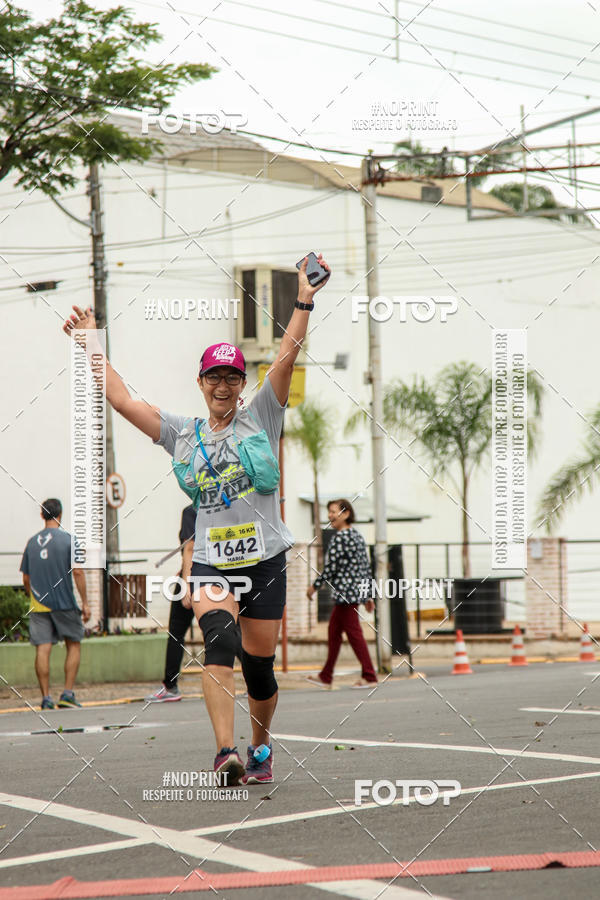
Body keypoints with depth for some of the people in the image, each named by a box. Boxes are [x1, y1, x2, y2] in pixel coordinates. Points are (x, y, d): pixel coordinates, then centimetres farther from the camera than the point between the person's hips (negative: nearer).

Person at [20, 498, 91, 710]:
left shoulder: (32, 542, 8)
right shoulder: (68, 539, -4)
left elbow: (26, 578, 11)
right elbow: (77, 572, -10)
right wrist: (85, 602, -6)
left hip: (38, 605, 3)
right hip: (64, 604, -3)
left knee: (42, 649, 0)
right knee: (73, 646, 11)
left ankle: (46, 698, -3)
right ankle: (67, 694, 3)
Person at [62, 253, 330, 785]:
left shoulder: (261, 418, 7)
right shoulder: (183, 435, 11)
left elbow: (287, 355, -4)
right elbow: (121, 400, 11)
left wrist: (304, 302, -13)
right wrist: (91, 347, 11)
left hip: (265, 561, 0)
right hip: (211, 565, 0)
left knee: (260, 666, 5)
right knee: (220, 642, -25)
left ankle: (261, 748, 30)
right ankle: (226, 754, -36)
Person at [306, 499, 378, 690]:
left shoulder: (340, 537, -14)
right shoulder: (357, 536, 14)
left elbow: (330, 567, -16)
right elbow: (366, 567, 16)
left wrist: (314, 585, -4)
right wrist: (367, 596, 20)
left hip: (345, 591, -10)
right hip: (356, 590, 10)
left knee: (353, 632, -4)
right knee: (333, 631, 14)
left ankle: (369, 676, -2)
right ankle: (326, 677, 18)